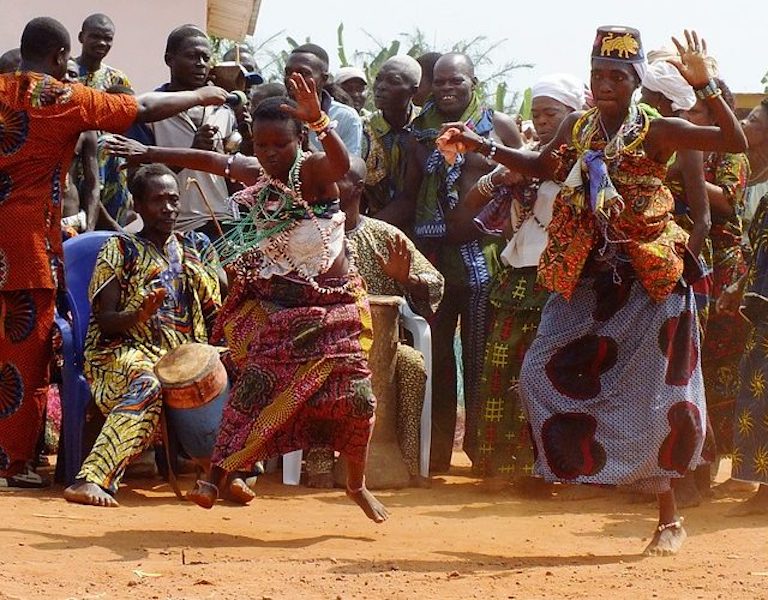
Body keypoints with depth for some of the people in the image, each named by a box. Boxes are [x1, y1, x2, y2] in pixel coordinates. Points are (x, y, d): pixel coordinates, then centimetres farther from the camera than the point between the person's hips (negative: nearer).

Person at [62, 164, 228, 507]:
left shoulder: (198, 248, 19)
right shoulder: (121, 249, 8)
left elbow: (216, 312, 14)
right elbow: (105, 321, -1)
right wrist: (138, 316, -24)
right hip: (125, 350, -4)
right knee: (147, 383, -40)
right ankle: (92, 480, -54)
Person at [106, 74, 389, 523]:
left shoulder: (312, 171, -15)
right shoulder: (255, 174, 1)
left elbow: (341, 163, -40)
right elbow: (208, 160, 19)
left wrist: (318, 119, -59)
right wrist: (149, 153, 27)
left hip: (333, 309, -3)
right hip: (276, 311, 4)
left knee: (354, 396, -7)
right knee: (254, 387, -11)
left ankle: (357, 484, 15)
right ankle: (216, 477, -10)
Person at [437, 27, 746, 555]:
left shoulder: (656, 132, -8)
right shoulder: (576, 128, 7)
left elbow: (736, 142, -15)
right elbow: (540, 166, 25)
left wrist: (705, 85, -25)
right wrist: (483, 146, 14)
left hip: (648, 282, -5)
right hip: (587, 281, 5)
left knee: (653, 394, -4)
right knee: (546, 374, -2)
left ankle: (669, 517, 5)